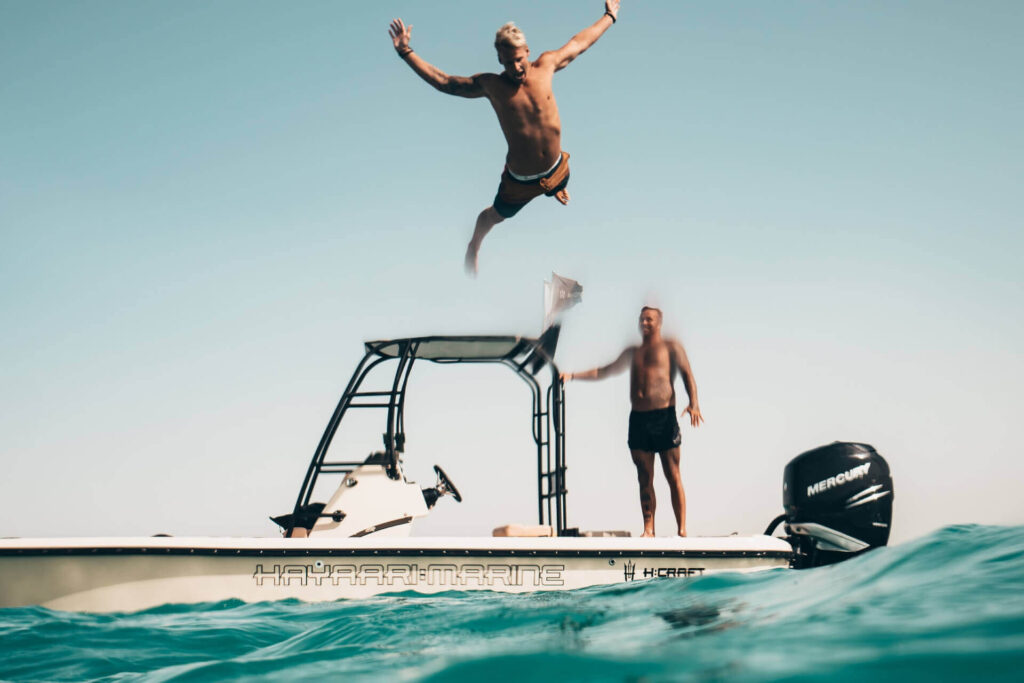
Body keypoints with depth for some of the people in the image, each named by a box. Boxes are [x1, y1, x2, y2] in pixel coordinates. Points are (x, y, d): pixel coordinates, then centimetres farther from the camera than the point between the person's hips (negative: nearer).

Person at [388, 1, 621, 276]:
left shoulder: (546, 66, -13)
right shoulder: (491, 86, -19)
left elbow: (578, 43, 3)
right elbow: (443, 81, -14)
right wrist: (406, 52, -21)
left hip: (557, 169, 4)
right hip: (519, 180, -3)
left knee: (559, 189, 38)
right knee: (496, 215, 21)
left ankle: (557, 191, 79)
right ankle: (473, 247, 55)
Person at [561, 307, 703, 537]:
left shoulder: (671, 347, 9)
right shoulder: (632, 352, 23)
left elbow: (687, 374, -1)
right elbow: (604, 371, 27)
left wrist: (693, 404, -17)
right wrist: (572, 375, 18)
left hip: (664, 416, -5)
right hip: (638, 418, 5)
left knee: (673, 476, -5)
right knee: (645, 478, 3)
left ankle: (682, 530, -3)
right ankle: (648, 530, 4)